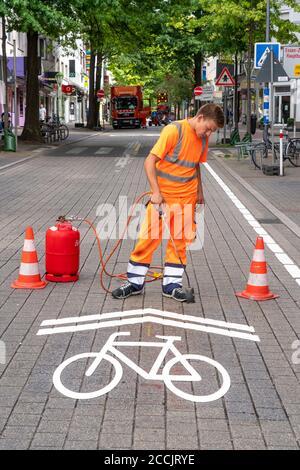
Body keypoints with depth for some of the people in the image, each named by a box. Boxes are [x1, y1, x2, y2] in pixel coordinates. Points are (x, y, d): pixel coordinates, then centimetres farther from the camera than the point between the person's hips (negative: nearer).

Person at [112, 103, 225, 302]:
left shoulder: (203, 138, 5)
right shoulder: (174, 131, -16)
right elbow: (150, 161, -17)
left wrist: (199, 192, 22)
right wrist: (156, 192, -21)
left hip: (186, 198, 5)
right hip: (162, 196, -5)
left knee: (180, 241, 6)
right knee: (149, 238, -2)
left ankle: (172, 284, 16)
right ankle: (135, 282, 10)